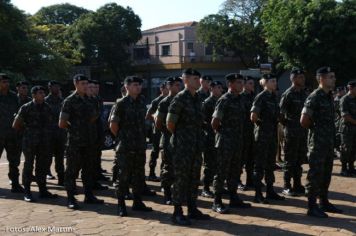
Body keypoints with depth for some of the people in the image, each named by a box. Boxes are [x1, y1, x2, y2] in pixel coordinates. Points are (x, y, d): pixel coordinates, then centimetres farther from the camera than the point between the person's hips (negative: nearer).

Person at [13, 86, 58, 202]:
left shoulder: (47, 108, 8)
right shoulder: (26, 108, -6)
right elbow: (15, 125, -2)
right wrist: (28, 129, 6)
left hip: (44, 143, 5)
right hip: (29, 143, -5)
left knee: (42, 166, 9)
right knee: (28, 166, 0)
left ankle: (43, 190, 18)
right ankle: (27, 192, 6)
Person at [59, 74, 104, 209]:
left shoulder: (87, 100, 11)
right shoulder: (69, 101, -10)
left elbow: (93, 117, 25)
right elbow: (62, 124, -12)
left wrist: (86, 127, 11)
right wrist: (73, 128, 1)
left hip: (87, 141, 7)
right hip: (74, 142, -7)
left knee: (88, 170, 12)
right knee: (72, 171, -1)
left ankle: (89, 196, 23)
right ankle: (71, 199, 6)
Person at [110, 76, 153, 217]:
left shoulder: (141, 103, 10)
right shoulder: (121, 103, -8)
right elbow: (113, 125, -9)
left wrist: (142, 139, 14)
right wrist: (122, 137, 0)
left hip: (140, 146, 6)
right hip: (125, 147, -6)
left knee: (139, 175, 12)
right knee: (123, 175, -1)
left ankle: (137, 202, 23)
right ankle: (121, 205, 8)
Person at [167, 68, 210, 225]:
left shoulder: (197, 99, 12)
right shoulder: (180, 98, -12)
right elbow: (170, 123, -13)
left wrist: (199, 139, 15)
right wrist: (178, 136, 0)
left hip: (196, 145, 8)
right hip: (182, 146, -8)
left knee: (194, 178, 12)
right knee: (181, 178, -2)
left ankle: (192, 209, 23)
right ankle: (177, 213, 6)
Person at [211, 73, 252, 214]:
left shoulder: (240, 99, 11)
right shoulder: (224, 100, -13)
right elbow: (214, 122, -14)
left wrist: (239, 136, 14)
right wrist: (222, 133, -1)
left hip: (238, 141, 8)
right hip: (225, 142, -8)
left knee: (234, 171, 14)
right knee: (221, 172, -3)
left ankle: (233, 198, 24)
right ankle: (217, 202, 3)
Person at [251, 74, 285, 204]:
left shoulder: (274, 97, 12)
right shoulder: (260, 97, -12)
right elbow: (253, 117, -18)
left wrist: (275, 122, 10)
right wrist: (262, 122, -4)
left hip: (272, 133, 8)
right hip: (262, 134, -8)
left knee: (270, 163, 13)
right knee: (260, 164, -2)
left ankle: (270, 191, 23)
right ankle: (258, 194, 3)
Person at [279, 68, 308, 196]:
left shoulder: (304, 94, 11)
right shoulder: (288, 94, -11)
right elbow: (280, 113, -13)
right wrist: (287, 124, -6)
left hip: (303, 132, 7)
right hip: (292, 132, -7)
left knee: (300, 160, 13)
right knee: (290, 161, 0)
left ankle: (297, 185, 22)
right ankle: (287, 187, 8)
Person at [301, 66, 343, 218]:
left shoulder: (329, 96, 12)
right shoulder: (314, 97, -15)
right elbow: (304, 121, -18)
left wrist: (331, 134, 12)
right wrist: (316, 129, -3)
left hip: (329, 141, 8)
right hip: (317, 141, -8)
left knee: (326, 174, 15)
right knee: (315, 174, -3)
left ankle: (324, 203, 26)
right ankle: (312, 207, 5)